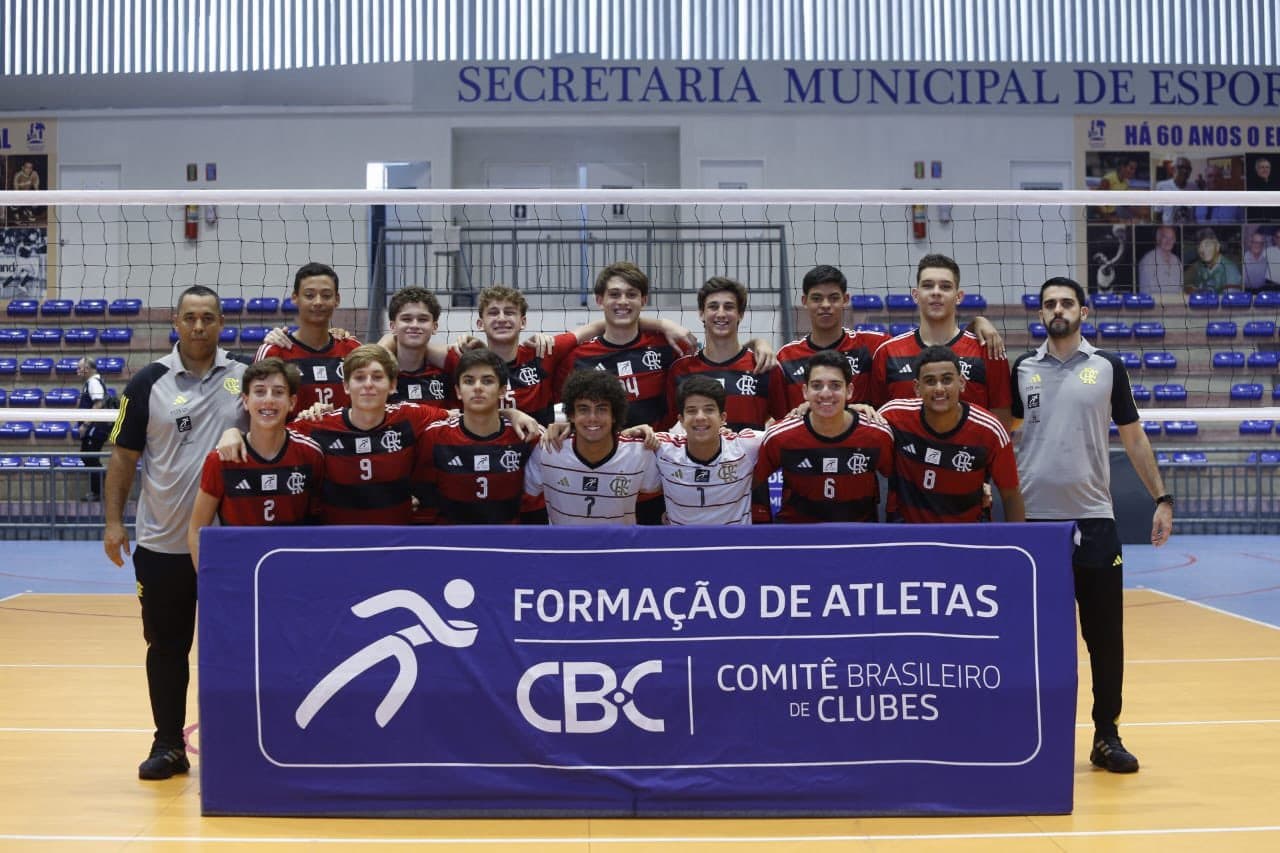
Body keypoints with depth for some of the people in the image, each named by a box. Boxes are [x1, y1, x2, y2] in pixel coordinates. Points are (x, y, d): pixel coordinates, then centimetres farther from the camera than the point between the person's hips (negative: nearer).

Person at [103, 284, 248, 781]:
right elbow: (123, 455, 2)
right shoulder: (149, 383, 0)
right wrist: (113, 521, -2)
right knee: (166, 646, 9)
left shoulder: (243, 379, 2)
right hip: (162, 543, 0)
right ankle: (168, 745, 22)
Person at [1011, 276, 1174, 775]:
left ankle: (1106, 736, 15)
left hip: (1093, 521, 0)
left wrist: (1161, 498, 4)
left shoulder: (1107, 369, 5)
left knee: (1105, 634, 3)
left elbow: (1133, 438, 9)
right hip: (1034, 521, 0)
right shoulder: (1021, 372, 6)